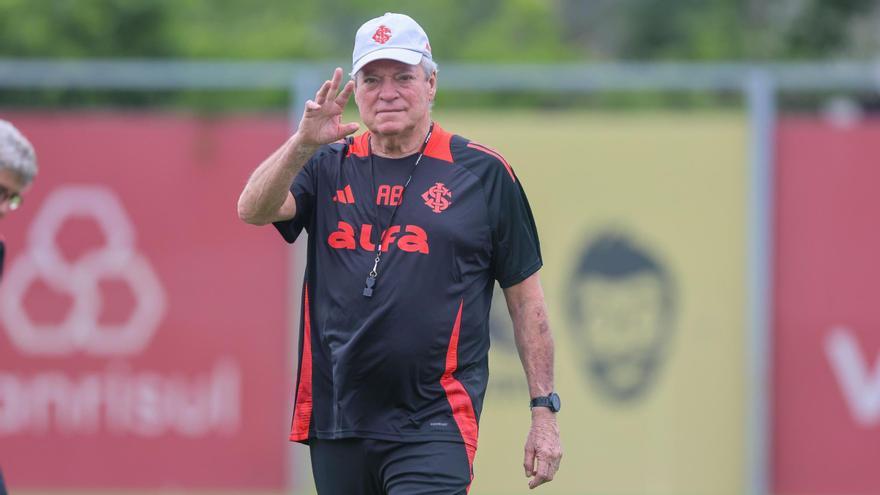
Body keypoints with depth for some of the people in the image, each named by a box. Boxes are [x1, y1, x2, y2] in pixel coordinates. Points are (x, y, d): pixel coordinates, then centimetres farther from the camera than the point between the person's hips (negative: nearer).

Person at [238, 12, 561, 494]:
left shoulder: (483, 173, 3)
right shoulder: (329, 168, 11)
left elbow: (525, 299, 5)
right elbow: (253, 209, -7)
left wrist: (544, 410, 1)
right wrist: (302, 143, -25)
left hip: (434, 430, -4)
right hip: (336, 426, 4)